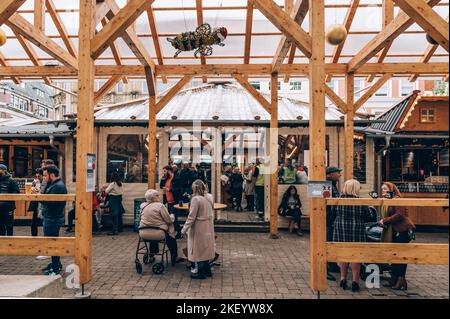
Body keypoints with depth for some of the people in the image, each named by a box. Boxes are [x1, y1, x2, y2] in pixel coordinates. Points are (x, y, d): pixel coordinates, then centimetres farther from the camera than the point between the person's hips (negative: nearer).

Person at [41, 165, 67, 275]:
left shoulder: (58, 186, -18)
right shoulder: (52, 185, 17)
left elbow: (50, 202, -26)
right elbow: (47, 199, 14)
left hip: (53, 219, -11)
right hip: (50, 218, 11)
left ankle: (56, 267, 5)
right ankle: (55, 263, 31)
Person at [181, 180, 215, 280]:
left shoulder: (196, 199, -19)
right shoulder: (209, 198, 3)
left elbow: (191, 217, -18)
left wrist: (184, 229, -11)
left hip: (199, 228, -7)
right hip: (208, 227, 7)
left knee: (199, 250, 6)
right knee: (205, 248, 18)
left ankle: (201, 272, 16)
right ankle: (207, 270, 28)